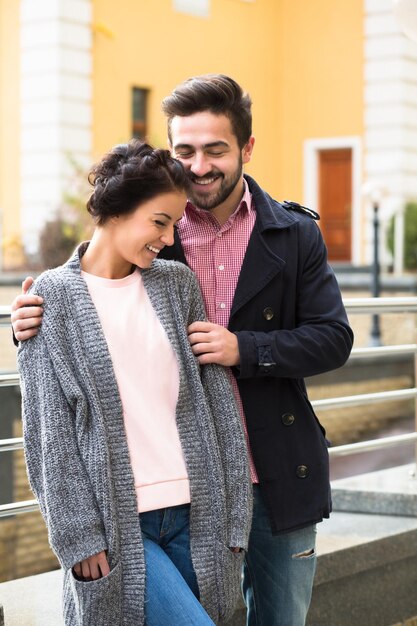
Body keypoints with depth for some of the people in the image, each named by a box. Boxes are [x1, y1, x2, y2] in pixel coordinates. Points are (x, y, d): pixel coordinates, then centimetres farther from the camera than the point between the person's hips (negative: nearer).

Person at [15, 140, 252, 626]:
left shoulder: (178, 283, 8)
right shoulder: (53, 297, -2)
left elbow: (217, 400, 8)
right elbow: (49, 431, -4)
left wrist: (233, 513, 5)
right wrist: (78, 535, -9)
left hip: (194, 512, 4)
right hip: (116, 523, -4)